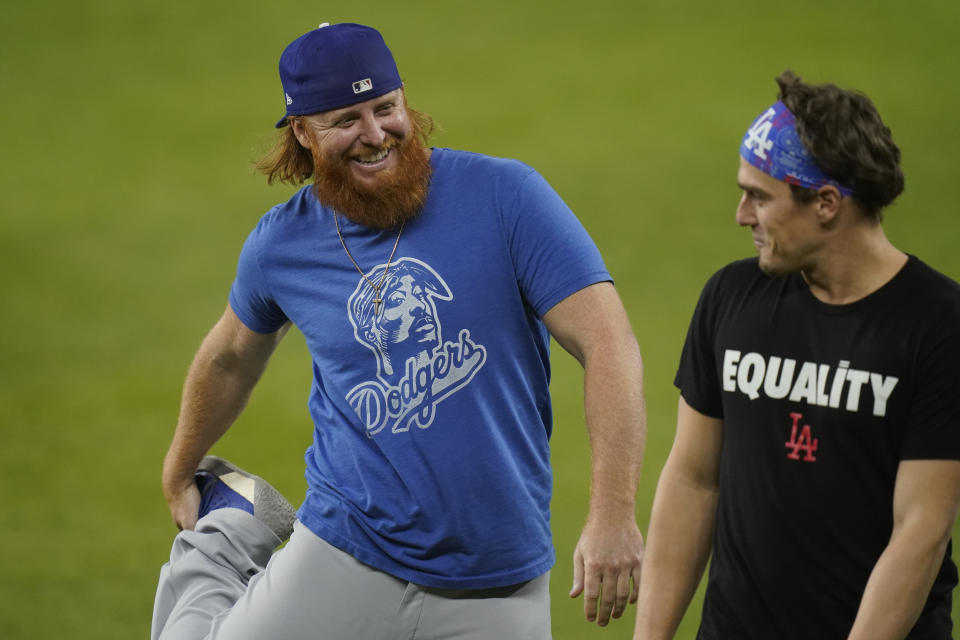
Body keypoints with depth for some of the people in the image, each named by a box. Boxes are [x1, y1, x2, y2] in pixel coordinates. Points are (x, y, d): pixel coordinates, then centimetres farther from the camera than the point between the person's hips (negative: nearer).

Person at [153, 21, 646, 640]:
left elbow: (607, 341, -16)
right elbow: (231, 359, 22)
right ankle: (226, 540, 28)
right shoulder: (282, 243, 2)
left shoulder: (505, 195, -9)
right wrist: (179, 475, 35)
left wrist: (613, 512, -27)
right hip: (340, 562, 2)